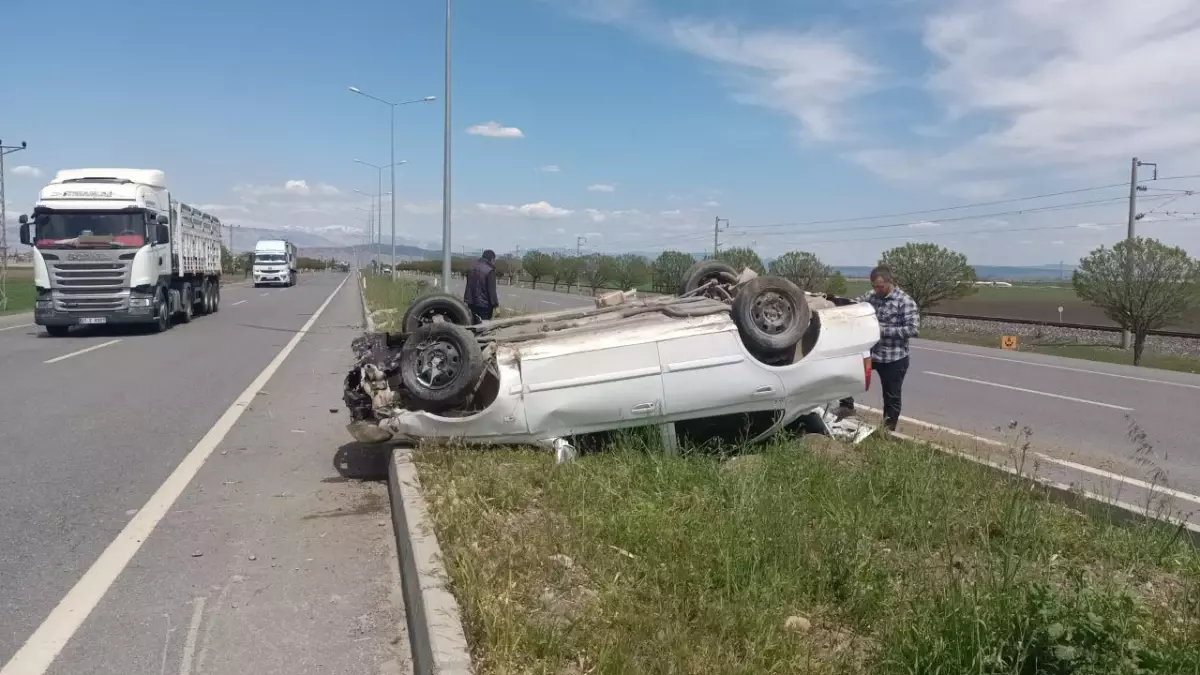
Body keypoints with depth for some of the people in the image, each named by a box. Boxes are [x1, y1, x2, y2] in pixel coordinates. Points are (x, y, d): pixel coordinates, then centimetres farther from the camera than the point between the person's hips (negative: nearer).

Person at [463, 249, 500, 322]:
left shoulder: (472, 268, 10)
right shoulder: (489, 270, -15)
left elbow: (468, 287, 14)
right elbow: (492, 290, -16)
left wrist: (467, 300, 18)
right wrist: (495, 304, -10)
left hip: (472, 304, 7)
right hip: (485, 305, -7)